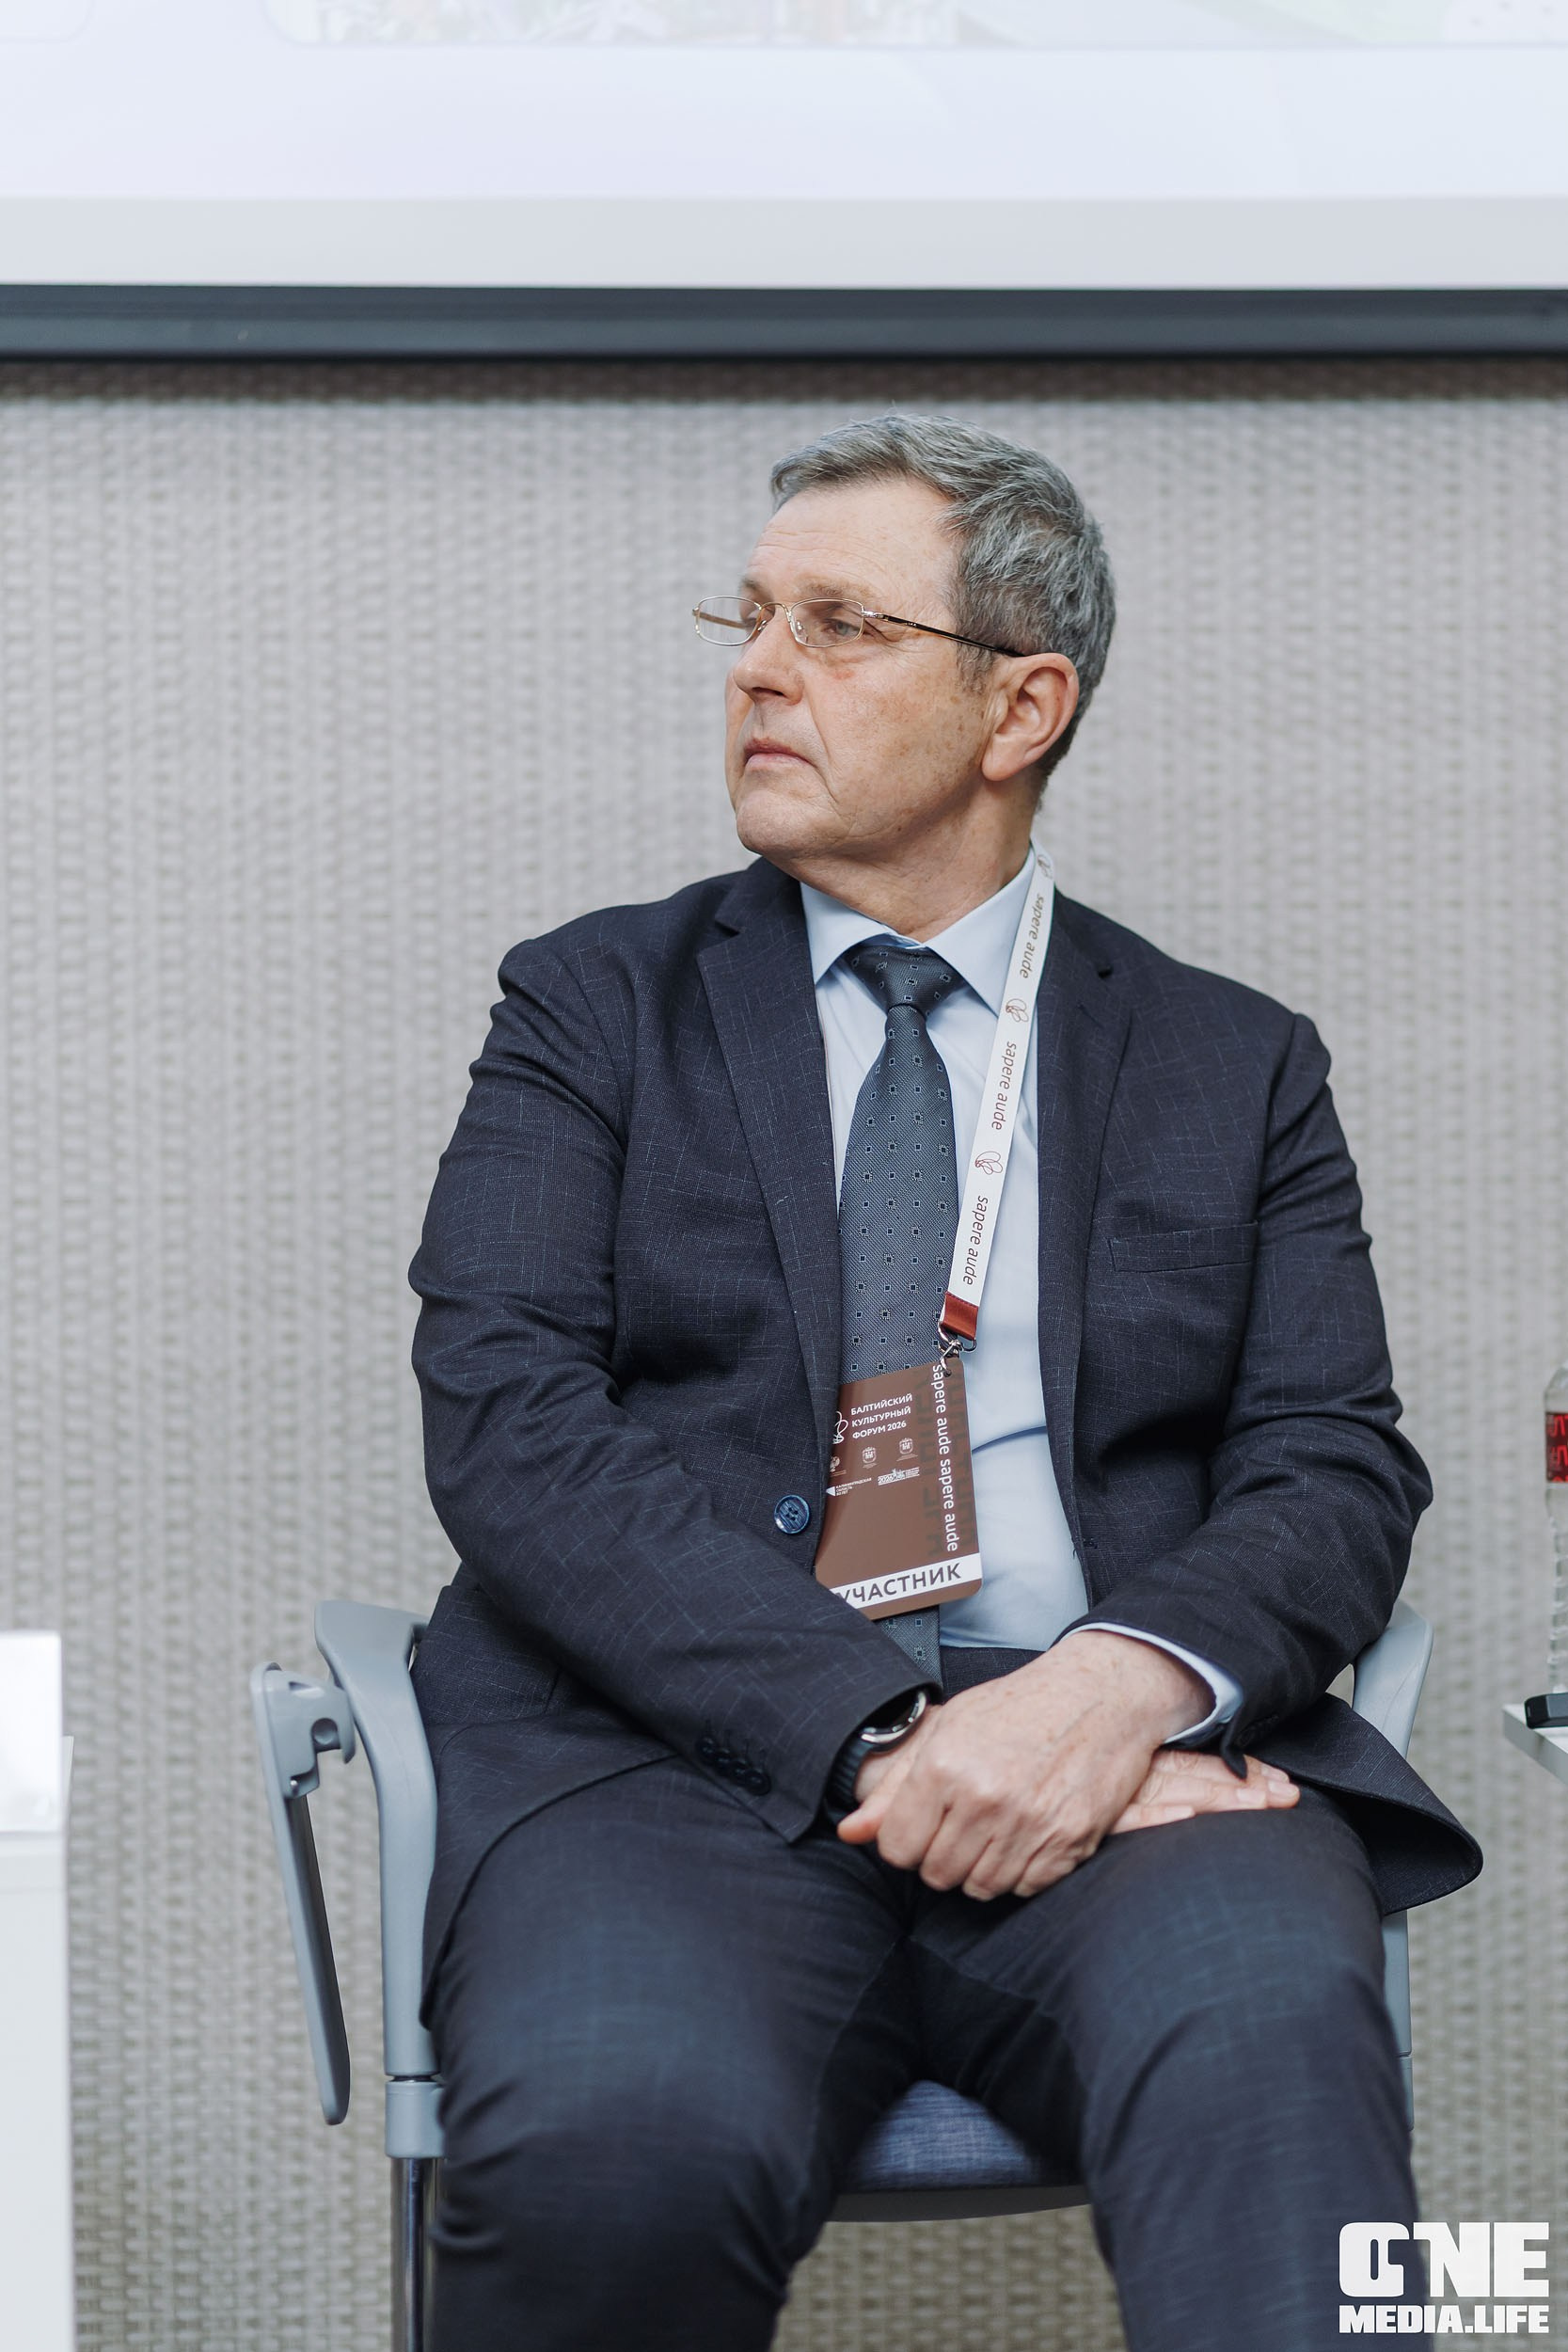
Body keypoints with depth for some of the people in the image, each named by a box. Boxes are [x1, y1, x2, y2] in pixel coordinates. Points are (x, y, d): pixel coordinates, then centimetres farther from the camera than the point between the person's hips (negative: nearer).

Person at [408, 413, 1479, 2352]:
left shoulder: (1234, 1067, 20)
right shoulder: (596, 1008, 16)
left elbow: (1334, 1469, 9)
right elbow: (506, 1428, 1)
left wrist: (1128, 1680, -16)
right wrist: (873, 1731, -14)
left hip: (1110, 1753, 1)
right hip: (691, 1751, 0)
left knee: (1266, 2025, -37)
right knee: (623, 2131, -35)